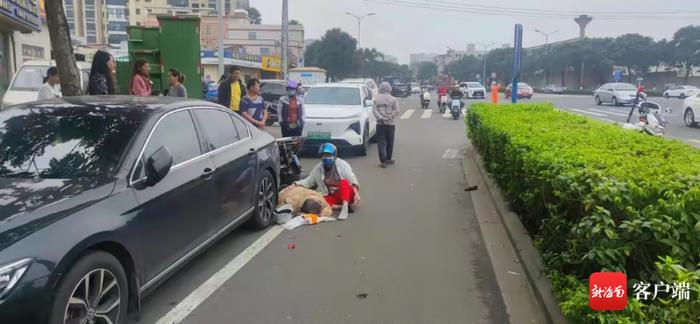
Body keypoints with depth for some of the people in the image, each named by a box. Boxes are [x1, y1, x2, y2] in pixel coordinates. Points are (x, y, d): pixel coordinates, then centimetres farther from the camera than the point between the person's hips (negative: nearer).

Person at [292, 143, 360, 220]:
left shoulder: (343, 165, -5)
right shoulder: (318, 168, 5)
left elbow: (352, 180, -12)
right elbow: (308, 181, 9)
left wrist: (356, 194, -28)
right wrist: (296, 184, -9)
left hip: (346, 194, -3)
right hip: (331, 197, 3)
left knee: (343, 182, -35)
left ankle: (345, 207, -46)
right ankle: (340, 207, -28)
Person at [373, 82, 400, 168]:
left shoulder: (376, 99, 2)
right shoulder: (393, 99, 0)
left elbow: (374, 110, -9)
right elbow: (396, 111, -6)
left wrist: (380, 117, -15)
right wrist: (391, 118, -5)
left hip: (380, 123, 0)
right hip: (390, 123, 0)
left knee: (381, 142, 1)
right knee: (390, 142, 13)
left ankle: (383, 161, -8)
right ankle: (388, 159, 23)